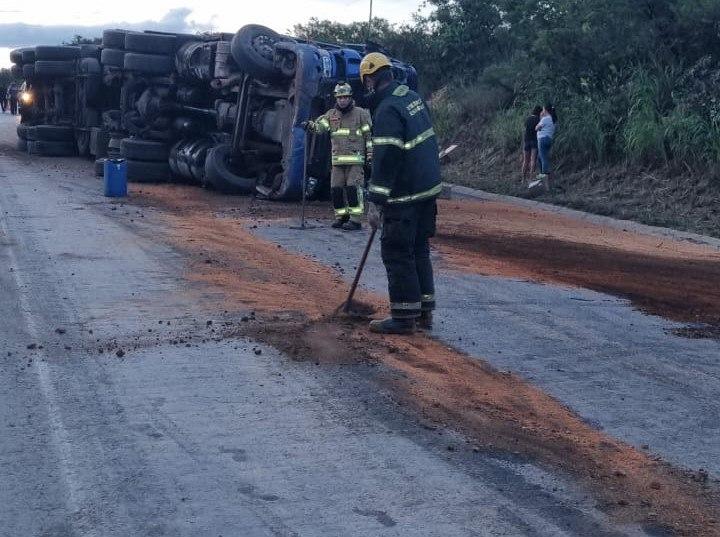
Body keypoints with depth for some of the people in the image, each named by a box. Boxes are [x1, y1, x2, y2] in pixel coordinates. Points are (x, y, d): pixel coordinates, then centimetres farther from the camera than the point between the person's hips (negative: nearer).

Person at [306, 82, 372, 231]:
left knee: (353, 187, -12)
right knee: (336, 188, 5)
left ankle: (356, 220, -10)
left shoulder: (361, 113, 2)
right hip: (337, 160, 5)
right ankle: (341, 217, 19)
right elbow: (321, 125, -1)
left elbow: (369, 134, 3)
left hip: (355, 159, -5)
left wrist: (370, 153, -3)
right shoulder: (331, 114, 13)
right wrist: (312, 125, -24)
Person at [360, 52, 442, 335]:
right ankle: (424, 311, 23)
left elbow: (385, 160, -23)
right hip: (428, 187, 9)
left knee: (397, 253, -1)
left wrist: (375, 202, -20)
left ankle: (404, 317, 3)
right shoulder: (413, 97, 9)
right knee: (419, 250, 16)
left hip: (405, 195, -9)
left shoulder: (387, 110, -19)